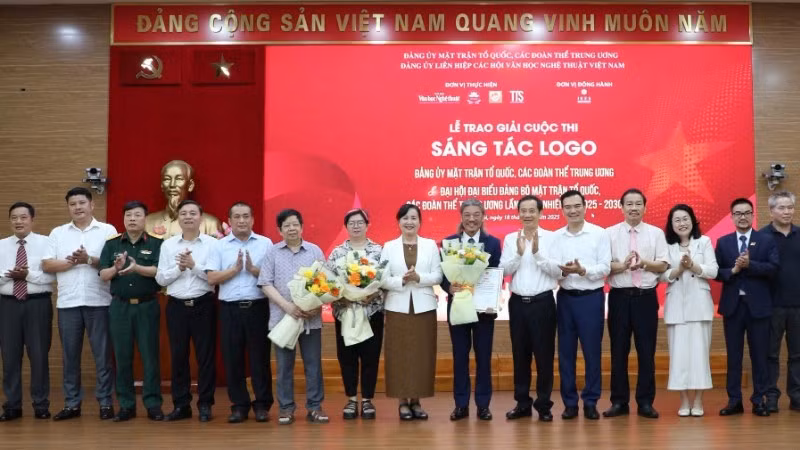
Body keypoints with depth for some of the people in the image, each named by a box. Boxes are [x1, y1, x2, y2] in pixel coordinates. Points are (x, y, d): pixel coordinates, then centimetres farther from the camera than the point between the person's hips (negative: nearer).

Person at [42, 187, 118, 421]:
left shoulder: (108, 230, 4)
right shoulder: (58, 233, 12)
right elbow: (47, 265, 4)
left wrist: (90, 260, -16)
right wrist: (71, 262, -11)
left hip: (99, 302, -2)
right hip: (68, 303, 3)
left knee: (102, 355, 2)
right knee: (70, 355, 8)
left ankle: (106, 402, 10)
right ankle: (72, 404, 17)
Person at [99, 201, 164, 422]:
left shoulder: (156, 243, 1)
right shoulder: (112, 244, 8)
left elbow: (159, 271, -11)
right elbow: (103, 275, 3)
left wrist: (137, 268, -26)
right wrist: (116, 268, -17)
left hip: (147, 305, -2)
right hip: (120, 306, 2)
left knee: (150, 356, 0)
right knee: (122, 356, 6)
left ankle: (153, 404, 7)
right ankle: (126, 405, 15)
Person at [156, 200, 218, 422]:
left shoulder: (212, 243, -1)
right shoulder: (168, 245, 6)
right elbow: (160, 278, 2)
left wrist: (194, 265, -17)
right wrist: (179, 268, -12)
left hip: (203, 304, -2)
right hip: (176, 305, 2)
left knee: (205, 355, 3)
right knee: (178, 356, 8)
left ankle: (205, 404, 13)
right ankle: (181, 405, 18)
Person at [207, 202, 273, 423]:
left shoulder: (265, 243, 6)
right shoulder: (220, 246, 7)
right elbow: (211, 278, -2)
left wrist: (253, 269, -13)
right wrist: (235, 269, -10)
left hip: (258, 306, -1)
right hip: (230, 308, 1)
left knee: (260, 356, 3)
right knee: (232, 358, 5)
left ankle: (262, 404, 14)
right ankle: (239, 405, 16)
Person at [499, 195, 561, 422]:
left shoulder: (552, 238, -2)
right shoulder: (510, 239, 7)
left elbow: (557, 271, -9)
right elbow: (504, 270, -1)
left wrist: (537, 252, -19)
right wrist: (519, 253, -16)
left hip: (543, 302, -3)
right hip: (517, 303, 3)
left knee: (544, 354, 3)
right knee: (519, 354, 10)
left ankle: (544, 404, 14)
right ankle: (522, 403, 21)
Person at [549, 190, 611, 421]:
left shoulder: (600, 234, -1)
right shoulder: (556, 237, 7)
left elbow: (605, 268, -7)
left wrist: (583, 270, -22)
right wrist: (562, 271, -20)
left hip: (591, 298, -2)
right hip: (565, 298, 3)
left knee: (592, 351, 3)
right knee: (566, 352, 6)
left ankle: (591, 401, 15)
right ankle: (569, 402, 17)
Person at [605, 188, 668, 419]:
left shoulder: (656, 233, 6)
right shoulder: (610, 233, 4)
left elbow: (663, 265, 1)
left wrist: (644, 264, -16)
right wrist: (622, 266, -19)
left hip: (646, 297, 0)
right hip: (619, 297, 0)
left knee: (646, 351, 5)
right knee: (619, 351, 5)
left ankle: (646, 402, 14)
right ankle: (619, 401, 14)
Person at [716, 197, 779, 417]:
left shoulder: (767, 240, 3)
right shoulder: (723, 242, 7)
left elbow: (772, 268, -10)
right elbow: (716, 272, 1)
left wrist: (749, 264, -20)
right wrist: (733, 270, -17)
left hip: (758, 305, -1)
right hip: (732, 305, 2)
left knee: (759, 355, 4)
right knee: (733, 355, 6)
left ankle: (759, 400, 14)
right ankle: (734, 401, 13)